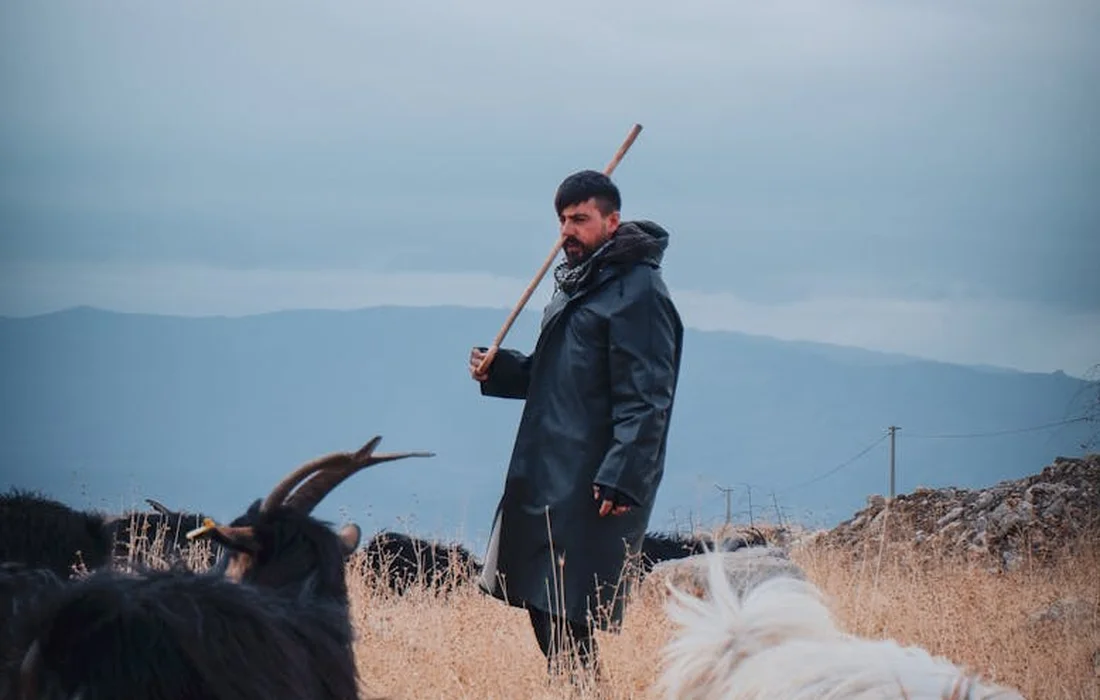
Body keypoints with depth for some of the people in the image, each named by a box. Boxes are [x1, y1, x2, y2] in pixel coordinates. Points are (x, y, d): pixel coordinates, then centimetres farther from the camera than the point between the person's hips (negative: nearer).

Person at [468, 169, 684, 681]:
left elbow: (644, 399, -17)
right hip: (549, 478, 10)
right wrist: (498, 371, 10)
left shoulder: (637, 291, -11)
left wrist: (620, 480, -23)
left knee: (567, 621, -13)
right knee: (542, 607, 9)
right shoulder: (577, 284, 19)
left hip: (594, 486, -10)